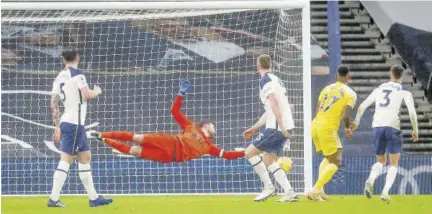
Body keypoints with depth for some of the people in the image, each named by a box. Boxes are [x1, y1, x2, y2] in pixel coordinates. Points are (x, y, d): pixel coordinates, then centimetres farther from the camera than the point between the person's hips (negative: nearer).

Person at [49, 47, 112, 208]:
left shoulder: (59, 77, 13)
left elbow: (53, 104, 13)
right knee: (66, 160, -9)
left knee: (85, 157, 13)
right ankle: (54, 199, -11)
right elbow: (87, 95, -19)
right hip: (74, 123, -9)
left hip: (66, 122, 9)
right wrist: (97, 91, 3)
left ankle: (93, 197, 16)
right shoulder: (76, 74, -10)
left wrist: (57, 126, 16)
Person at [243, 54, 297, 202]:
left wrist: (281, 127, -26)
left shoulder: (265, 81, -9)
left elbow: (274, 103, -21)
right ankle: (289, 193, 6)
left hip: (276, 128, -9)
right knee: (268, 160, 14)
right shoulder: (275, 79, 21)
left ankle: (268, 187, -2)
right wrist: (254, 128, 30)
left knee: (250, 152, -2)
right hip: (284, 127, 9)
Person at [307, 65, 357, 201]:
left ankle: (319, 190, 15)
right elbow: (345, 116, -14)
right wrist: (347, 129, 6)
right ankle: (315, 191, -11)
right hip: (328, 128, -6)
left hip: (315, 125, 6)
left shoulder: (327, 89, 12)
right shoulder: (350, 94, -3)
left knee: (328, 158, 25)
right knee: (335, 163, 4)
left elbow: (318, 110, 14)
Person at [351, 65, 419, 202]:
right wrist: (415, 130, 3)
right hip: (392, 127, -3)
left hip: (377, 127, 3)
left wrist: (356, 122, 31)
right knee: (394, 164, 7)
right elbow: (412, 111, -6)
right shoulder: (404, 92, 6)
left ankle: (370, 181, -13)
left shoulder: (379, 90, 18)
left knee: (381, 161, 18)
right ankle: (385, 192, -14)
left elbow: (362, 106, 19)